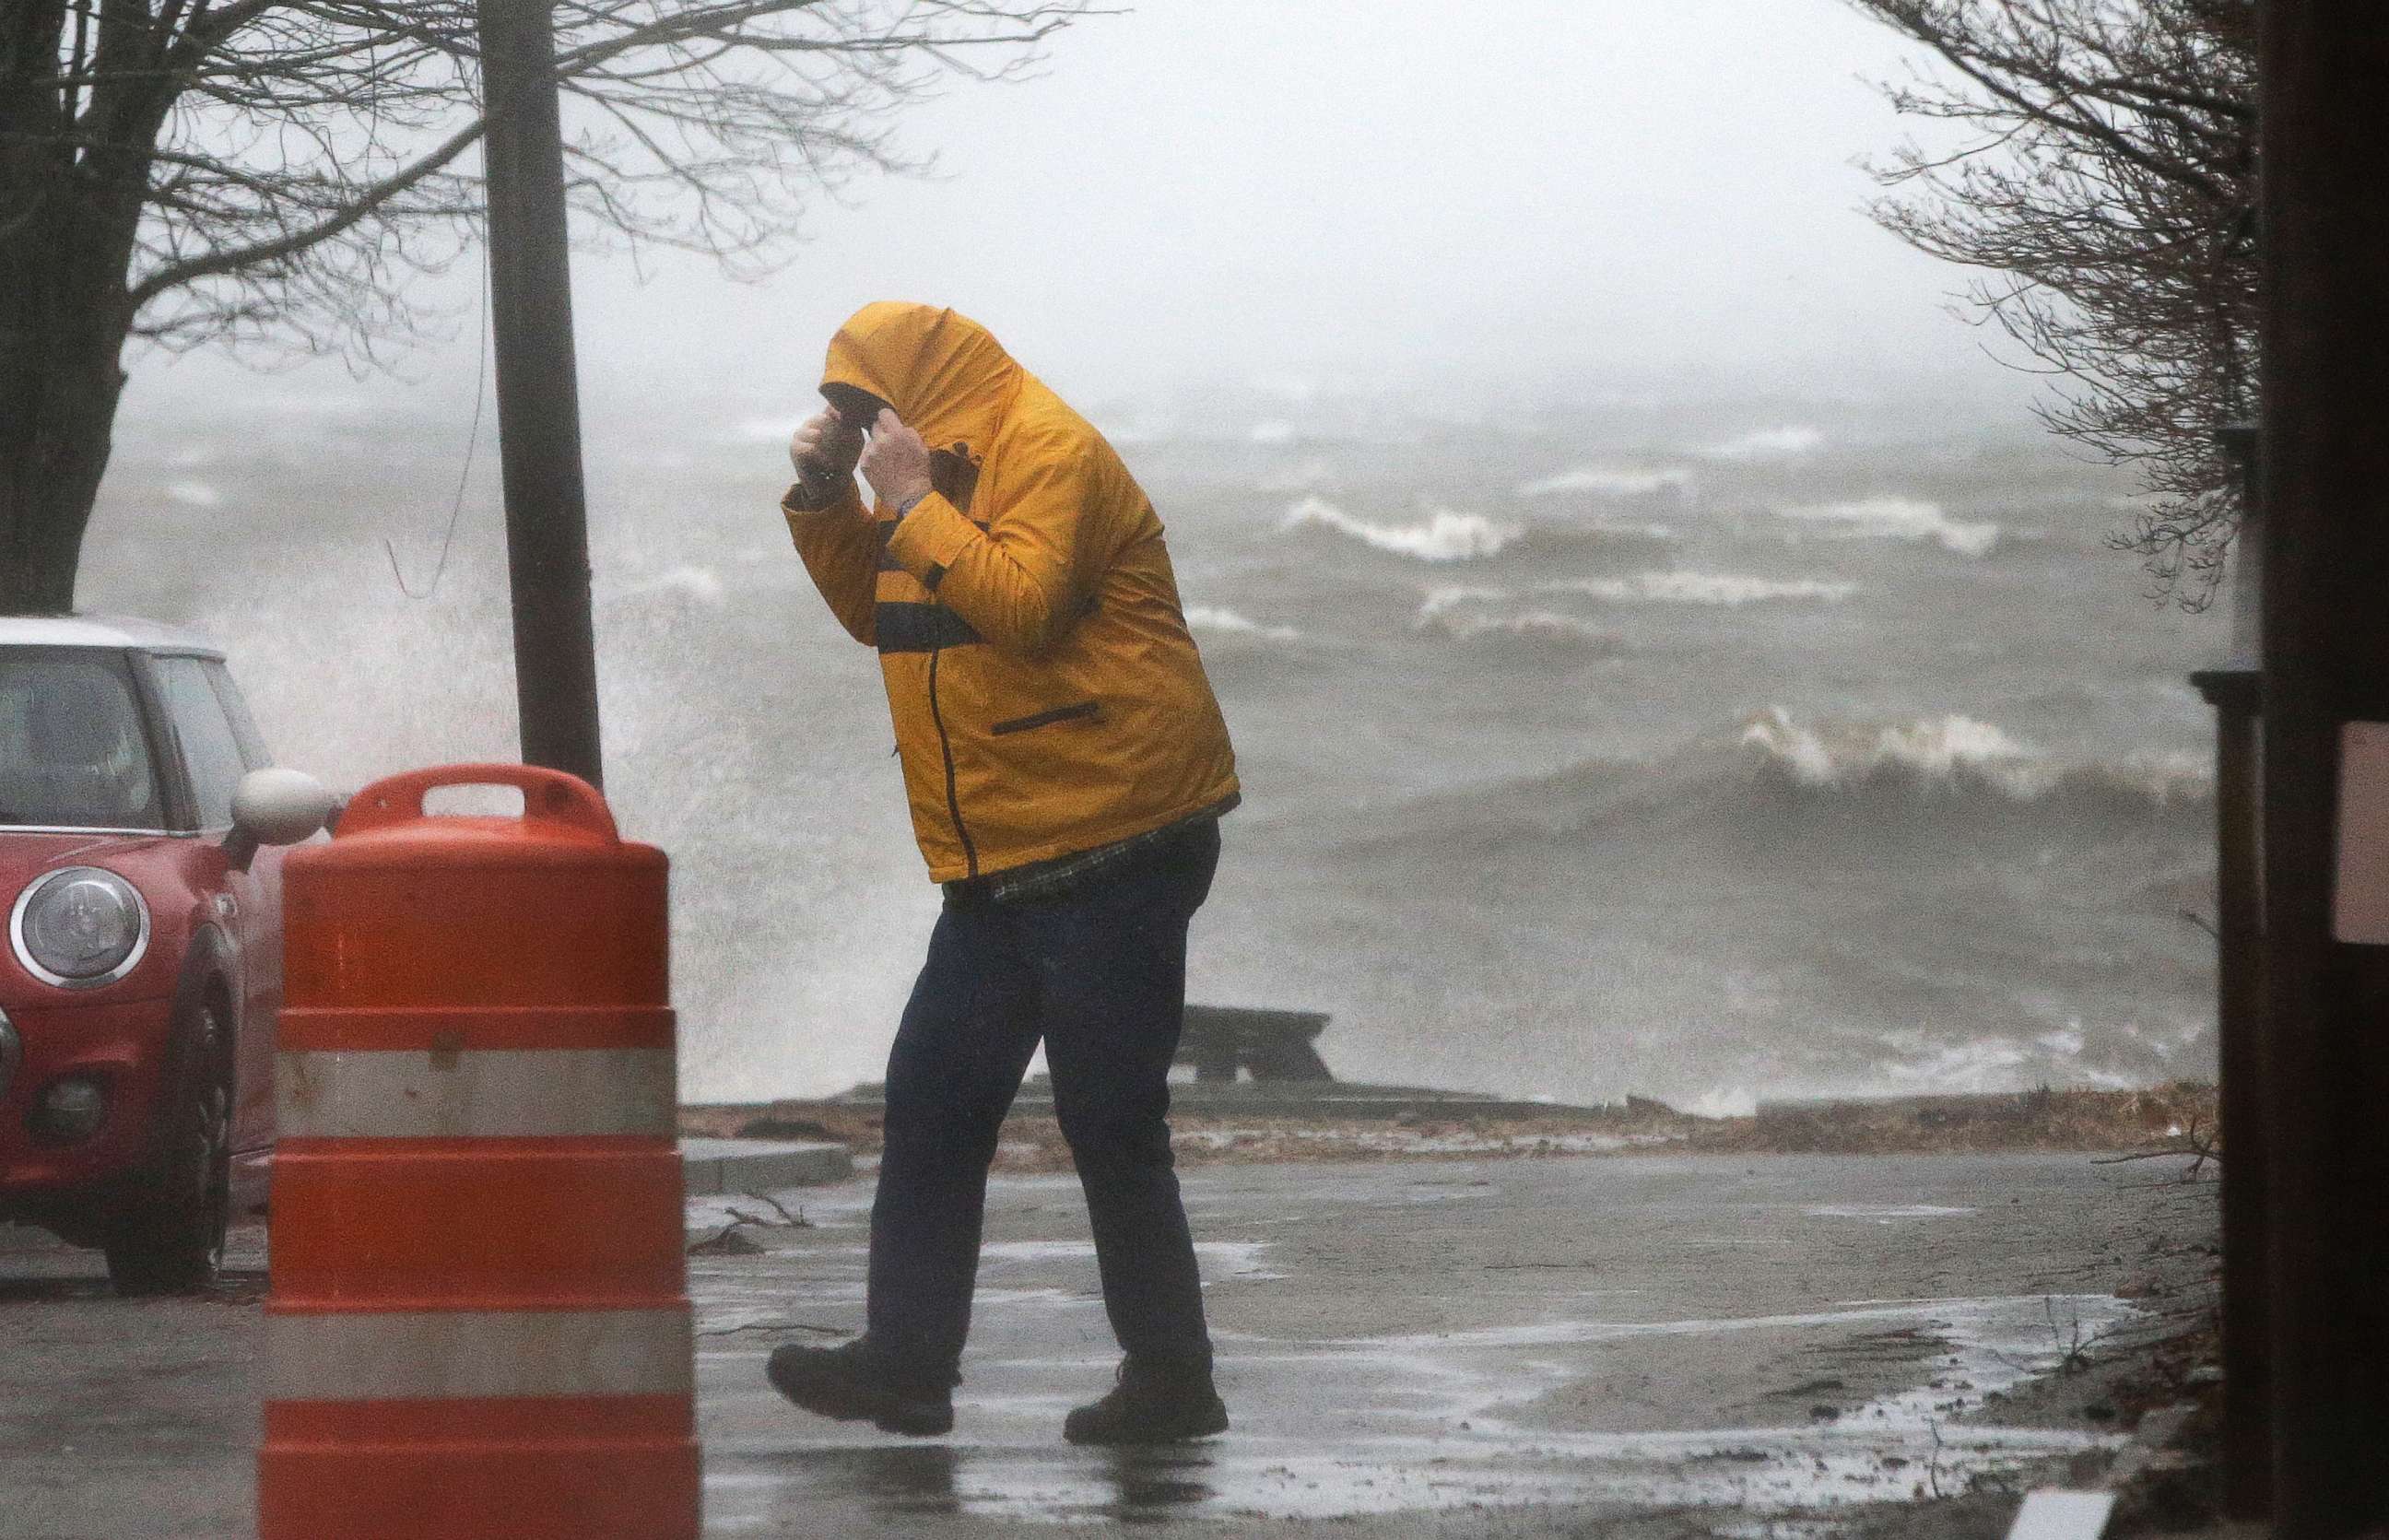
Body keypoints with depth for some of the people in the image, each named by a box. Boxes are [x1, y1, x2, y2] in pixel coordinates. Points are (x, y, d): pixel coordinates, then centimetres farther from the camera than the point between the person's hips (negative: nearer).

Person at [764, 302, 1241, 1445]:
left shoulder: (1051, 456, -13)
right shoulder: (947, 477, 18)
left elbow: (1024, 603, -26)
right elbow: (877, 613, 24)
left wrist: (914, 506, -20)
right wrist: (825, 500, 11)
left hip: (1109, 852, -10)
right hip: (1003, 867, 10)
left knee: (1111, 1123, -6)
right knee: (931, 1104, 7)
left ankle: (1171, 1381, 1)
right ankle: (905, 1362, 9)